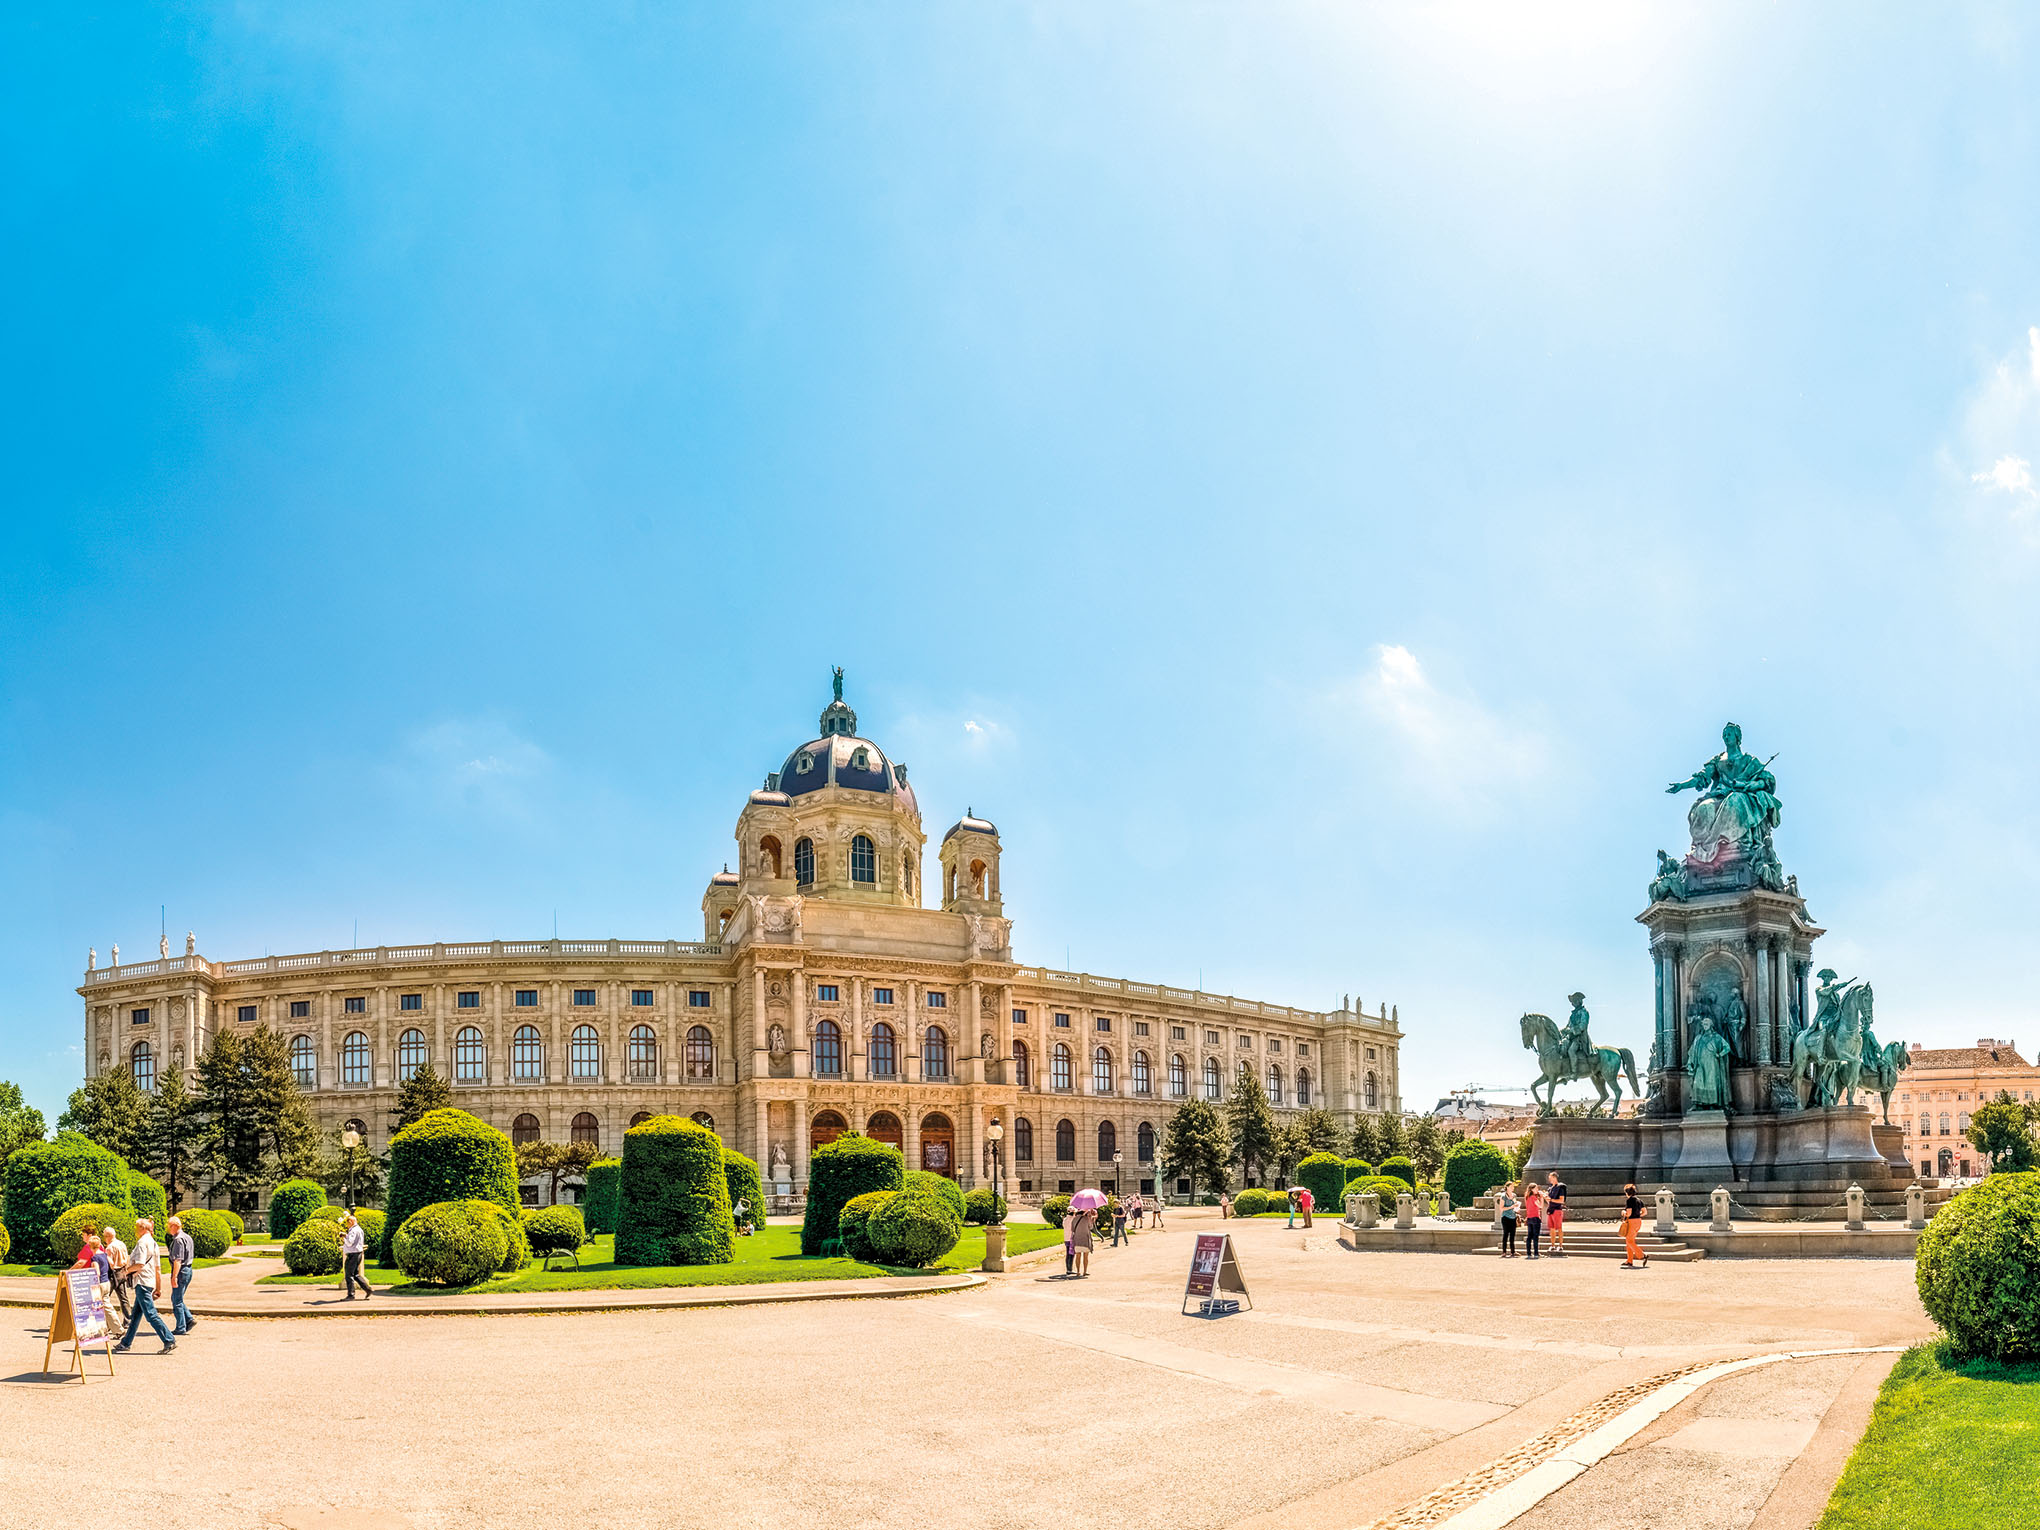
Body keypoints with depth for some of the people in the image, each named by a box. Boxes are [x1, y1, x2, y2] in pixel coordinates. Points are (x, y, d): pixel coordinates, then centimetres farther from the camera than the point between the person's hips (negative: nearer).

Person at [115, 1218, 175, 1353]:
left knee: (151, 1314, -11)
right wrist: (158, 1288, 21)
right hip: (150, 1281, 10)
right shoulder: (153, 1243, 17)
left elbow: (140, 1264, -21)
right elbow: (158, 1268, 19)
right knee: (136, 1316, 17)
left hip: (142, 1282, -10)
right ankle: (126, 1343, 26)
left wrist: (128, 1270, -3)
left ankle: (169, 1341, -16)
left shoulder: (142, 1242, -11)